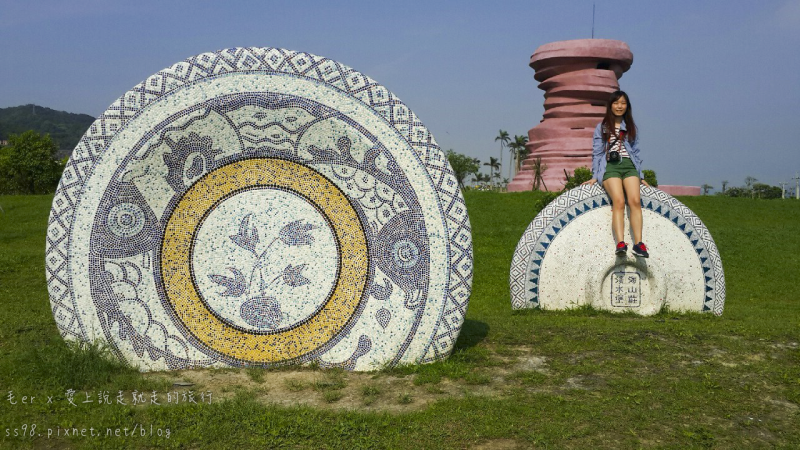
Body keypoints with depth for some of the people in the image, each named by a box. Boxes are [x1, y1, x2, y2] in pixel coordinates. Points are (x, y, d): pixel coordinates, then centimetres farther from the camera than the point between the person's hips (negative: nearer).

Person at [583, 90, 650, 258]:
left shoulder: (631, 127, 22)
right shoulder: (602, 127, 14)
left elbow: (636, 152, 22)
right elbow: (597, 153, 11)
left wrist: (640, 176, 15)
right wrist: (595, 176, 3)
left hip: (629, 165, 3)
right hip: (610, 166, -3)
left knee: (635, 200, -24)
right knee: (619, 201, -28)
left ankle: (638, 243, -32)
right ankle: (620, 243, -40)